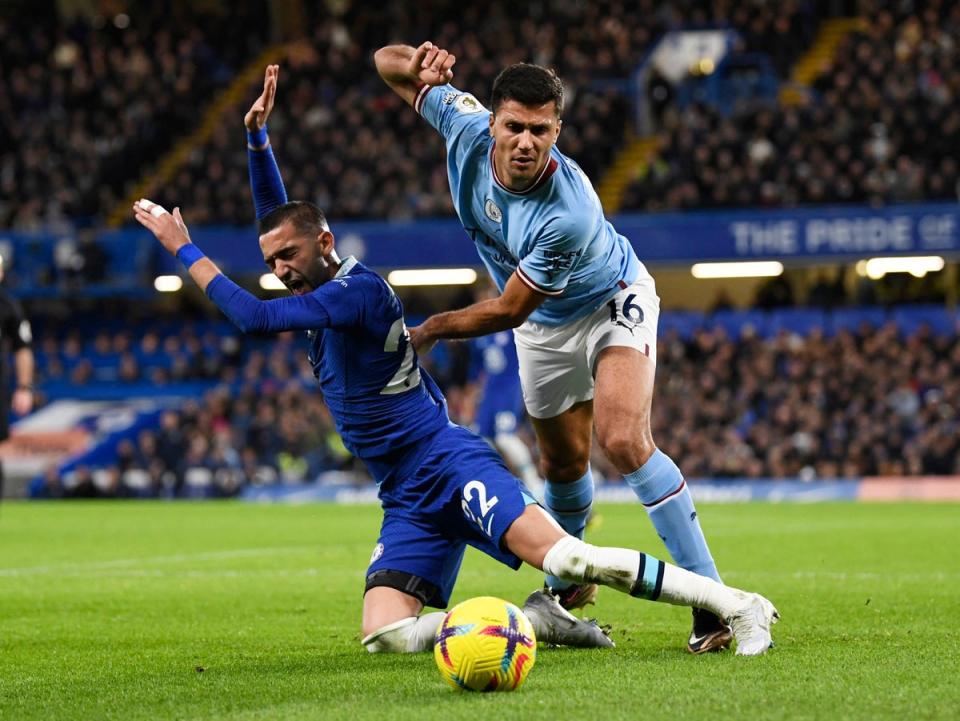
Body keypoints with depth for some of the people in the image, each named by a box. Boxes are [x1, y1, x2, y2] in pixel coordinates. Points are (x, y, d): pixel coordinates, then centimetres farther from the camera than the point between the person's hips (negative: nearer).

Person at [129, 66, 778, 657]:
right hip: (409, 503, 9)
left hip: (449, 463, -9)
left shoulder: (357, 288, -10)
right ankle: (536, 620, -5)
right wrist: (258, 136, 15)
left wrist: (184, 248, -7)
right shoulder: (321, 298, 17)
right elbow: (276, 216, 27)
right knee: (385, 635, -15)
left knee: (563, 557, -29)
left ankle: (739, 605, -22)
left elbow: (254, 318, -15)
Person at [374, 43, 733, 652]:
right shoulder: (467, 128, -25)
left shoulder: (569, 215, -41)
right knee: (564, 463, 15)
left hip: (612, 303, -6)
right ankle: (569, 586, 42)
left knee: (624, 442, -25)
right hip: (545, 324, 6)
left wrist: (430, 330, -16)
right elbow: (387, 61, -11)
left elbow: (508, 310, -29)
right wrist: (417, 66, -34)